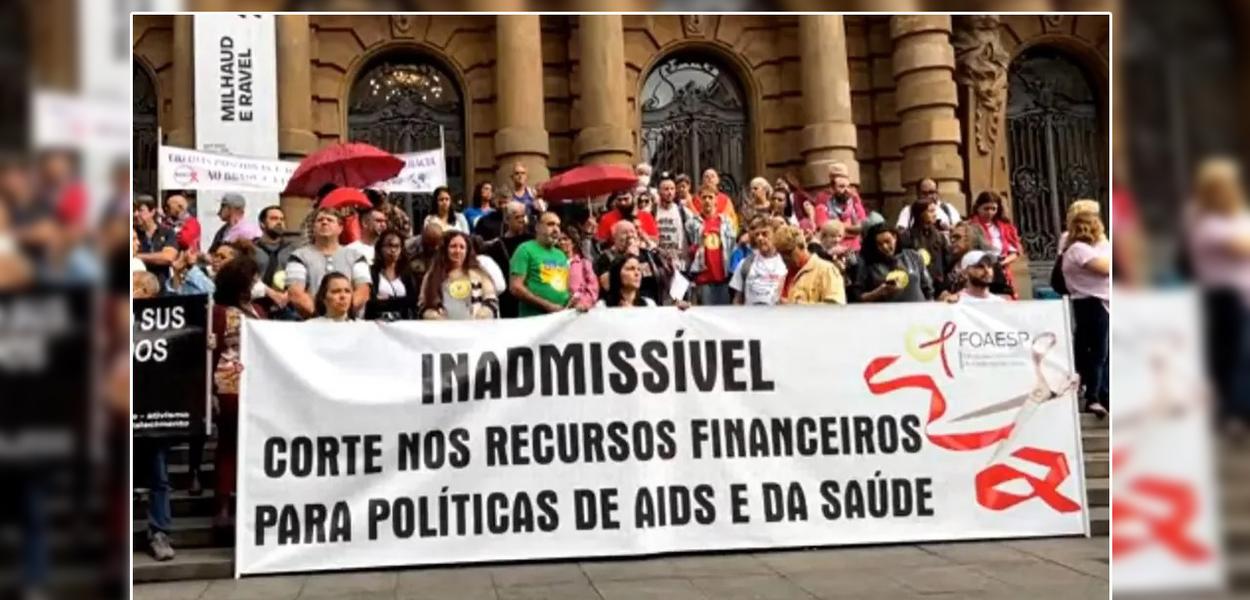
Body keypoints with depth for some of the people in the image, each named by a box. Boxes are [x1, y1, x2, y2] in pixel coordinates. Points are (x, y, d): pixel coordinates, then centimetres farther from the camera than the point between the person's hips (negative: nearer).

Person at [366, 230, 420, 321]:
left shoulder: (407, 273, 13)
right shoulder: (372, 272, 2)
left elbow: (412, 300, 1)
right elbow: (372, 303, -8)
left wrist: (386, 300, -3)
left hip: (402, 321, 3)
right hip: (378, 321, -3)